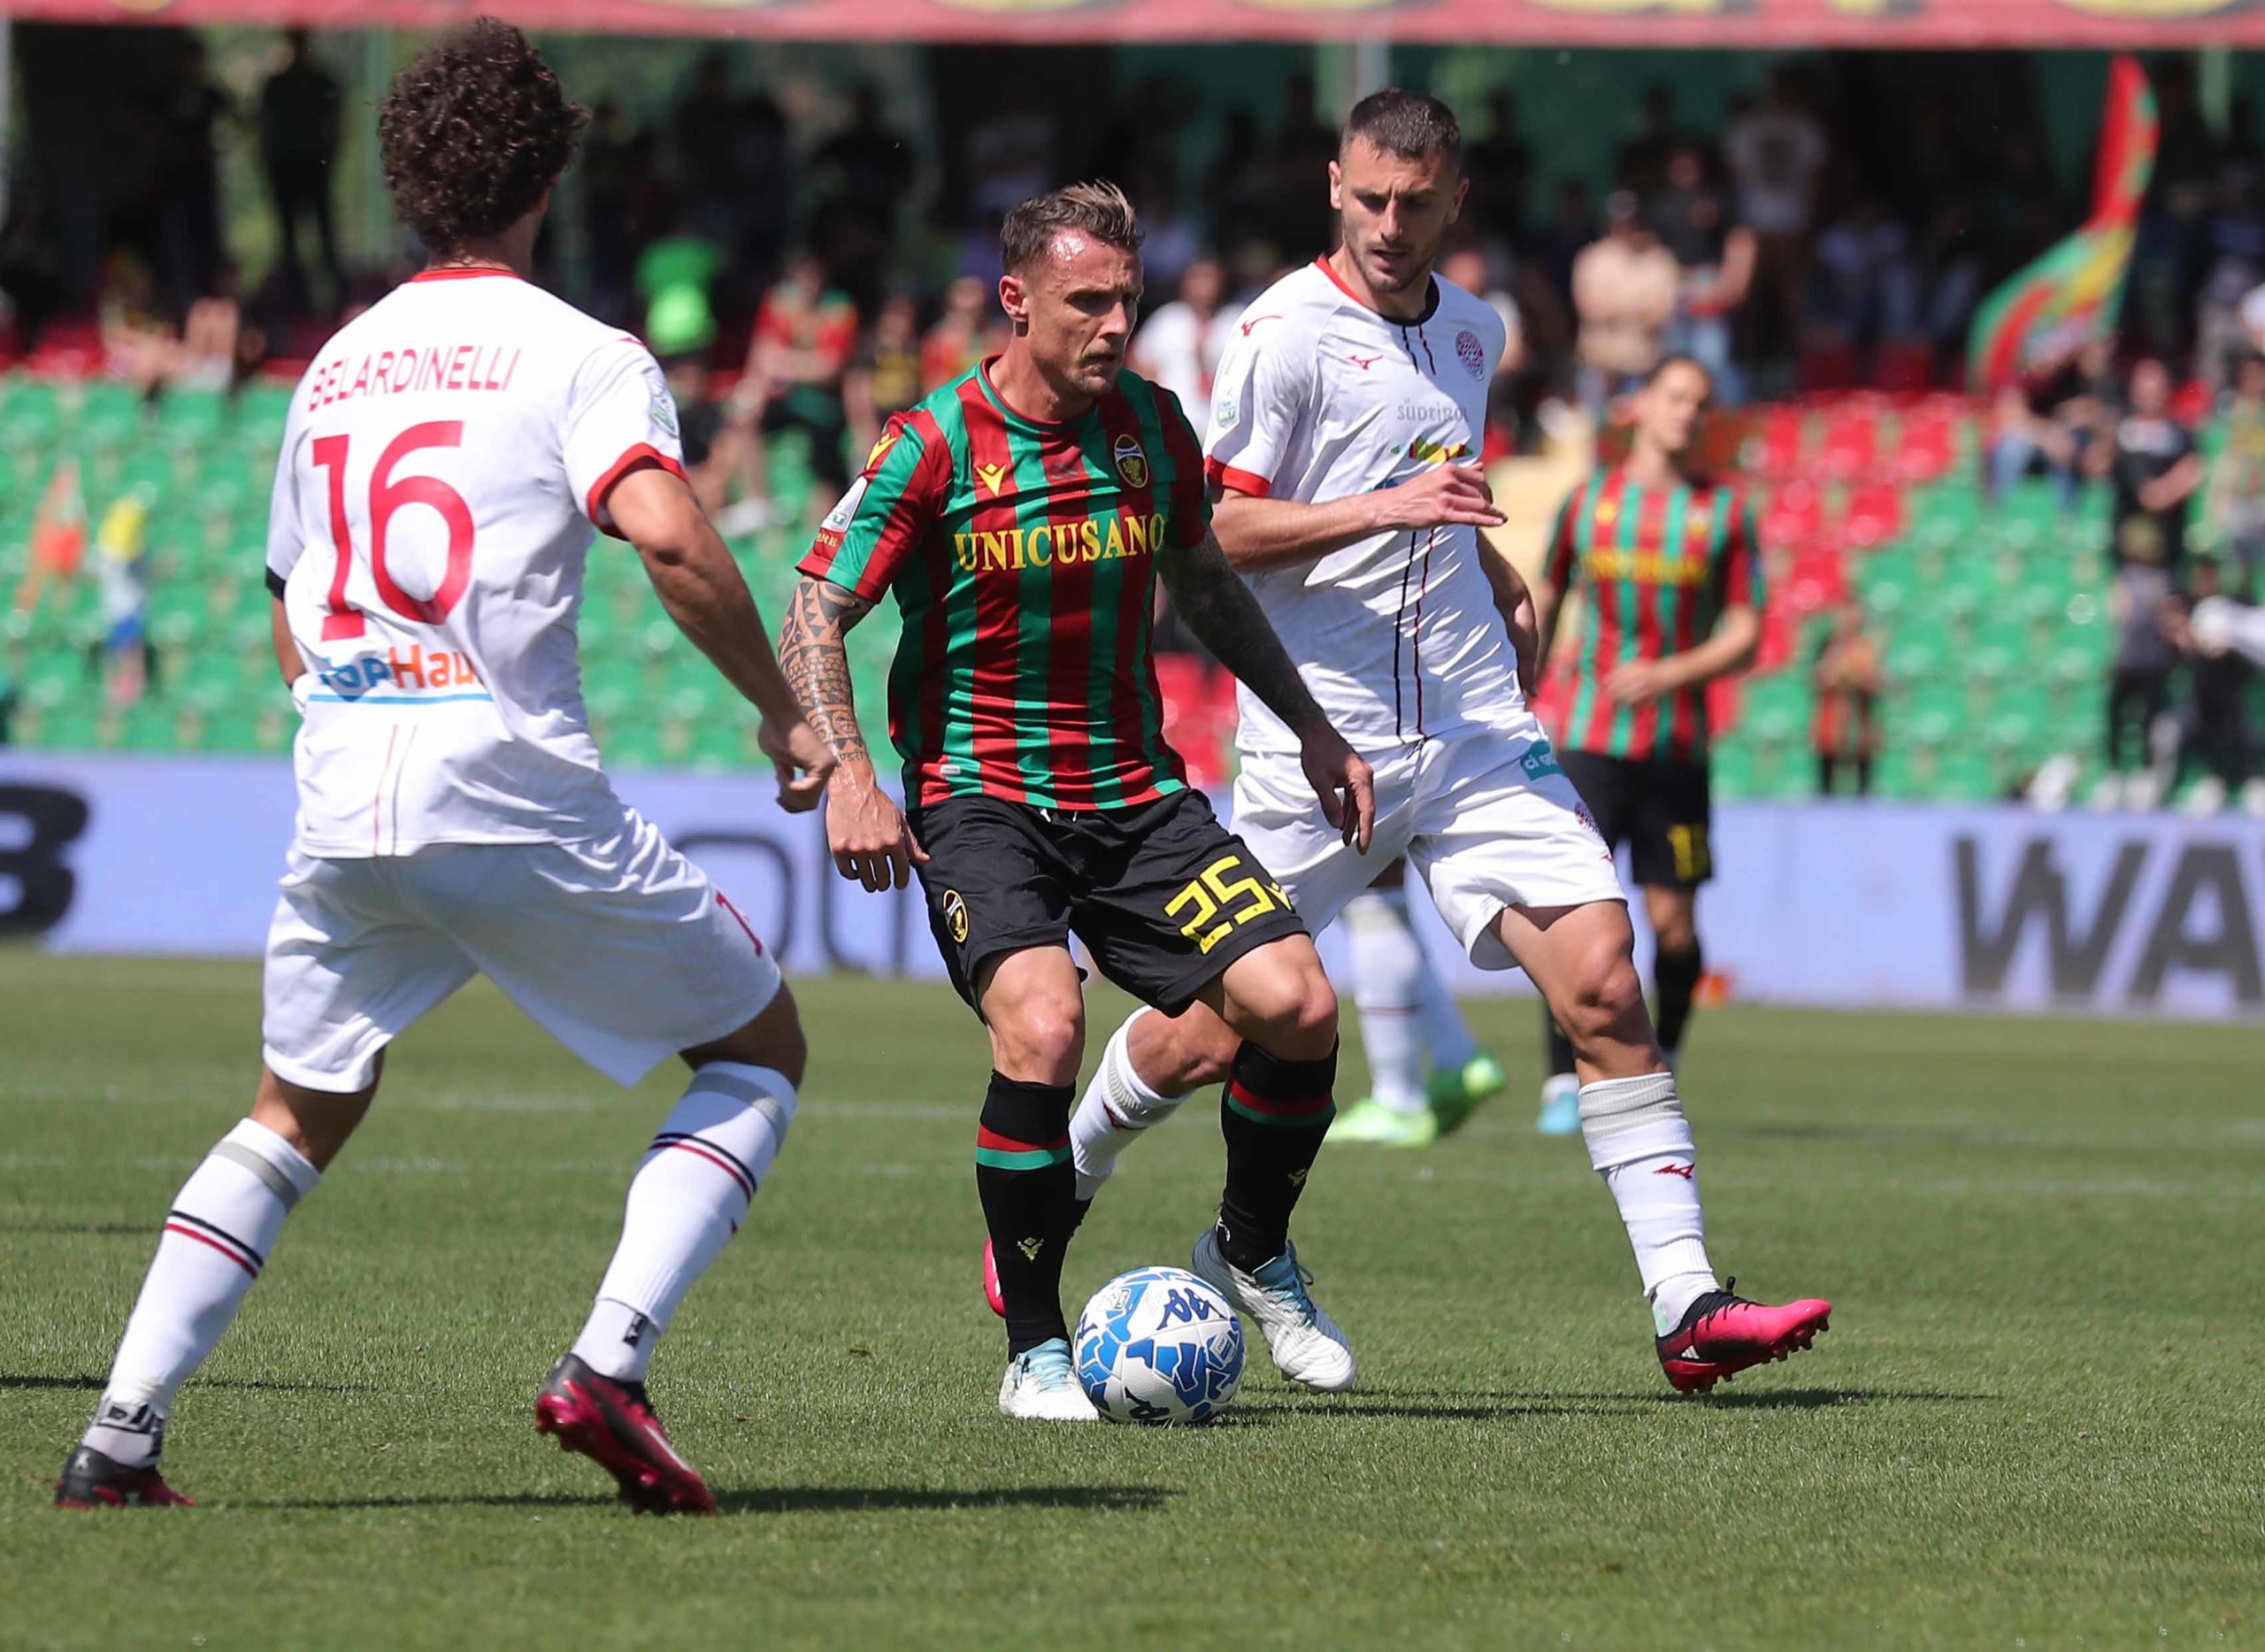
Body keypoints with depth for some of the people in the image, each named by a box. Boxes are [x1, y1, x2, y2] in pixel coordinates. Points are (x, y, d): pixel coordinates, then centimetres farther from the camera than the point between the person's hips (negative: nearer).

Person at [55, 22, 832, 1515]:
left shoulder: (335, 367, 17)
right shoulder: (579, 354, -2)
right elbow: (670, 537, -19)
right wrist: (787, 715, -10)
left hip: (341, 802, 5)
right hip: (520, 795, -5)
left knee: (297, 1118, 22)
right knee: (759, 1052, 12)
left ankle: (118, 1443, 8)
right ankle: (608, 1367, -6)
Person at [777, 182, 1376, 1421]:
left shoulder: (1151, 425, 4)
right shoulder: (933, 447, -11)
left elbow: (1203, 585, 22)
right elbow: (812, 619, -10)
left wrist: (1309, 725, 20)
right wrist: (848, 777, -24)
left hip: (1133, 794, 5)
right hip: (978, 797, -5)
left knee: (1295, 1003, -14)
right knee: (1042, 1027, -30)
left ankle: (1250, 1252, 16)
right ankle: (1034, 1348, -12)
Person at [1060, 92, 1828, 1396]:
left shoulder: (1473, 332, 14)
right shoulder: (1288, 330, -7)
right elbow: (1220, 528, -12)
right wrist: (1385, 510, -22)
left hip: (1476, 730, 5)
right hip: (1321, 737, -5)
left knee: (1604, 983, -11)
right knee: (1212, 1032, 1)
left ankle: (1687, 1309, -13)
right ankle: (1058, 1185, 31)